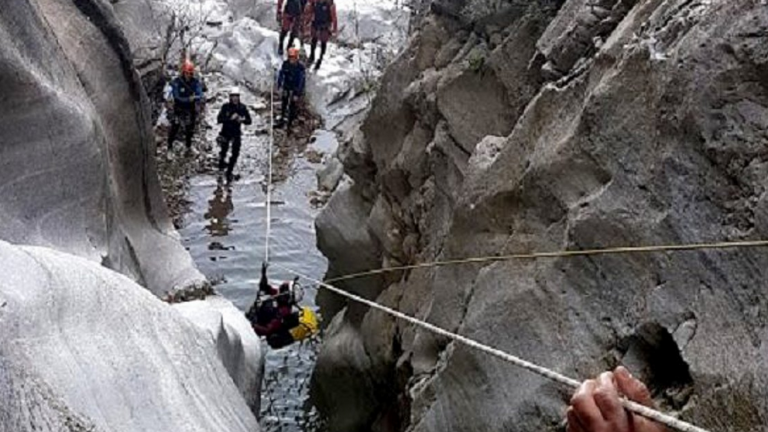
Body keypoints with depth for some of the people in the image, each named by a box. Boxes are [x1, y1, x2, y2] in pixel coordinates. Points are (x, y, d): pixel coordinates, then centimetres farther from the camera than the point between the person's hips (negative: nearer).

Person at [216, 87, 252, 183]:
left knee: (235, 153, -6)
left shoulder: (242, 107, -5)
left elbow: (249, 121, -3)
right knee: (224, 150, -2)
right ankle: (221, 163, 34)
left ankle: (229, 172, 10)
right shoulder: (226, 107, -10)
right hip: (225, 132, -1)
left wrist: (243, 120, -24)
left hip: (236, 133, 1)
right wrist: (230, 118, -30)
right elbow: (219, 119, -18)